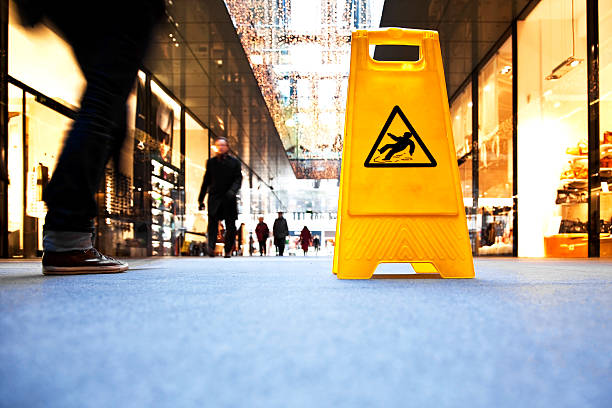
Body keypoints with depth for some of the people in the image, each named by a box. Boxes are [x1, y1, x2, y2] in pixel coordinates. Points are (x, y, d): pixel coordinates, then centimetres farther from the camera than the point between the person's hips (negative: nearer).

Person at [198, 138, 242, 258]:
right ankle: (211, 247, -27)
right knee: (212, 221, -18)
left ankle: (228, 250, 12)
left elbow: (238, 179, -1)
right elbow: (206, 181, 16)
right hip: (214, 197, 0)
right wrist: (201, 199, 13)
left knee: (231, 225, 2)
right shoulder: (211, 162, 13)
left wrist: (232, 191, -21)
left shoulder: (234, 162, 7)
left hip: (229, 198, 0)